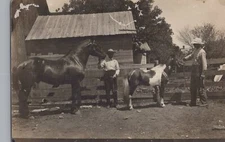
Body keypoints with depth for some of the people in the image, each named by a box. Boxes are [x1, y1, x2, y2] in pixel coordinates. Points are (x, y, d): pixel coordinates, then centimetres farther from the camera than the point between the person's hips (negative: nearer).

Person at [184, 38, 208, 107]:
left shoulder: (202, 52, -15)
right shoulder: (196, 50, 13)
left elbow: (204, 63, -20)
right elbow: (192, 55, 34)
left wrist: (202, 73, -24)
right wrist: (186, 58, 19)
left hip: (199, 72, -9)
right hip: (193, 71, 9)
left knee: (200, 88, -7)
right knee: (193, 87, 12)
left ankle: (204, 102, 1)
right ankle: (193, 102, 20)